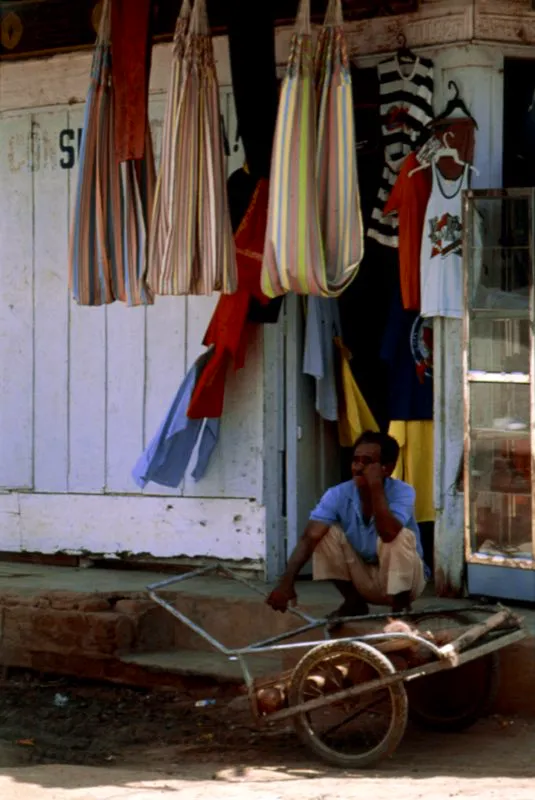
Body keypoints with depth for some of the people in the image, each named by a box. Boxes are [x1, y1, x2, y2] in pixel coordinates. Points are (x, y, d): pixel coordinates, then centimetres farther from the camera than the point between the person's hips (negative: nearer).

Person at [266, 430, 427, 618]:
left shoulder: (403, 492, -22)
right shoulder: (338, 495, -15)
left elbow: (388, 534, -41)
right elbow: (309, 538, -26)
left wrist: (376, 486, -38)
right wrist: (286, 582, -40)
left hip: (402, 579, -3)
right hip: (364, 578, 4)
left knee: (401, 536, -33)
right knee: (327, 533, -17)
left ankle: (401, 607, -12)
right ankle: (353, 603, -1)